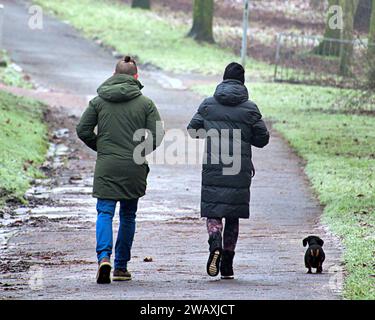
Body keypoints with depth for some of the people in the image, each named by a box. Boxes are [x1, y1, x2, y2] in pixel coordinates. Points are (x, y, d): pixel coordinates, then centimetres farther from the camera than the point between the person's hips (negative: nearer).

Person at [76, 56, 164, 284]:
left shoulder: (99, 101, 1)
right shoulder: (145, 103, -2)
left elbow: (83, 130, 0)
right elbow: (157, 134, -7)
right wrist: (142, 151, 11)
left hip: (106, 167, 0)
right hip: (134, 169, 0)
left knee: (105, 213, 0)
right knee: (128, 215, 12)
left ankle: (104, 256, -24)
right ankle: (121, 267, 16)